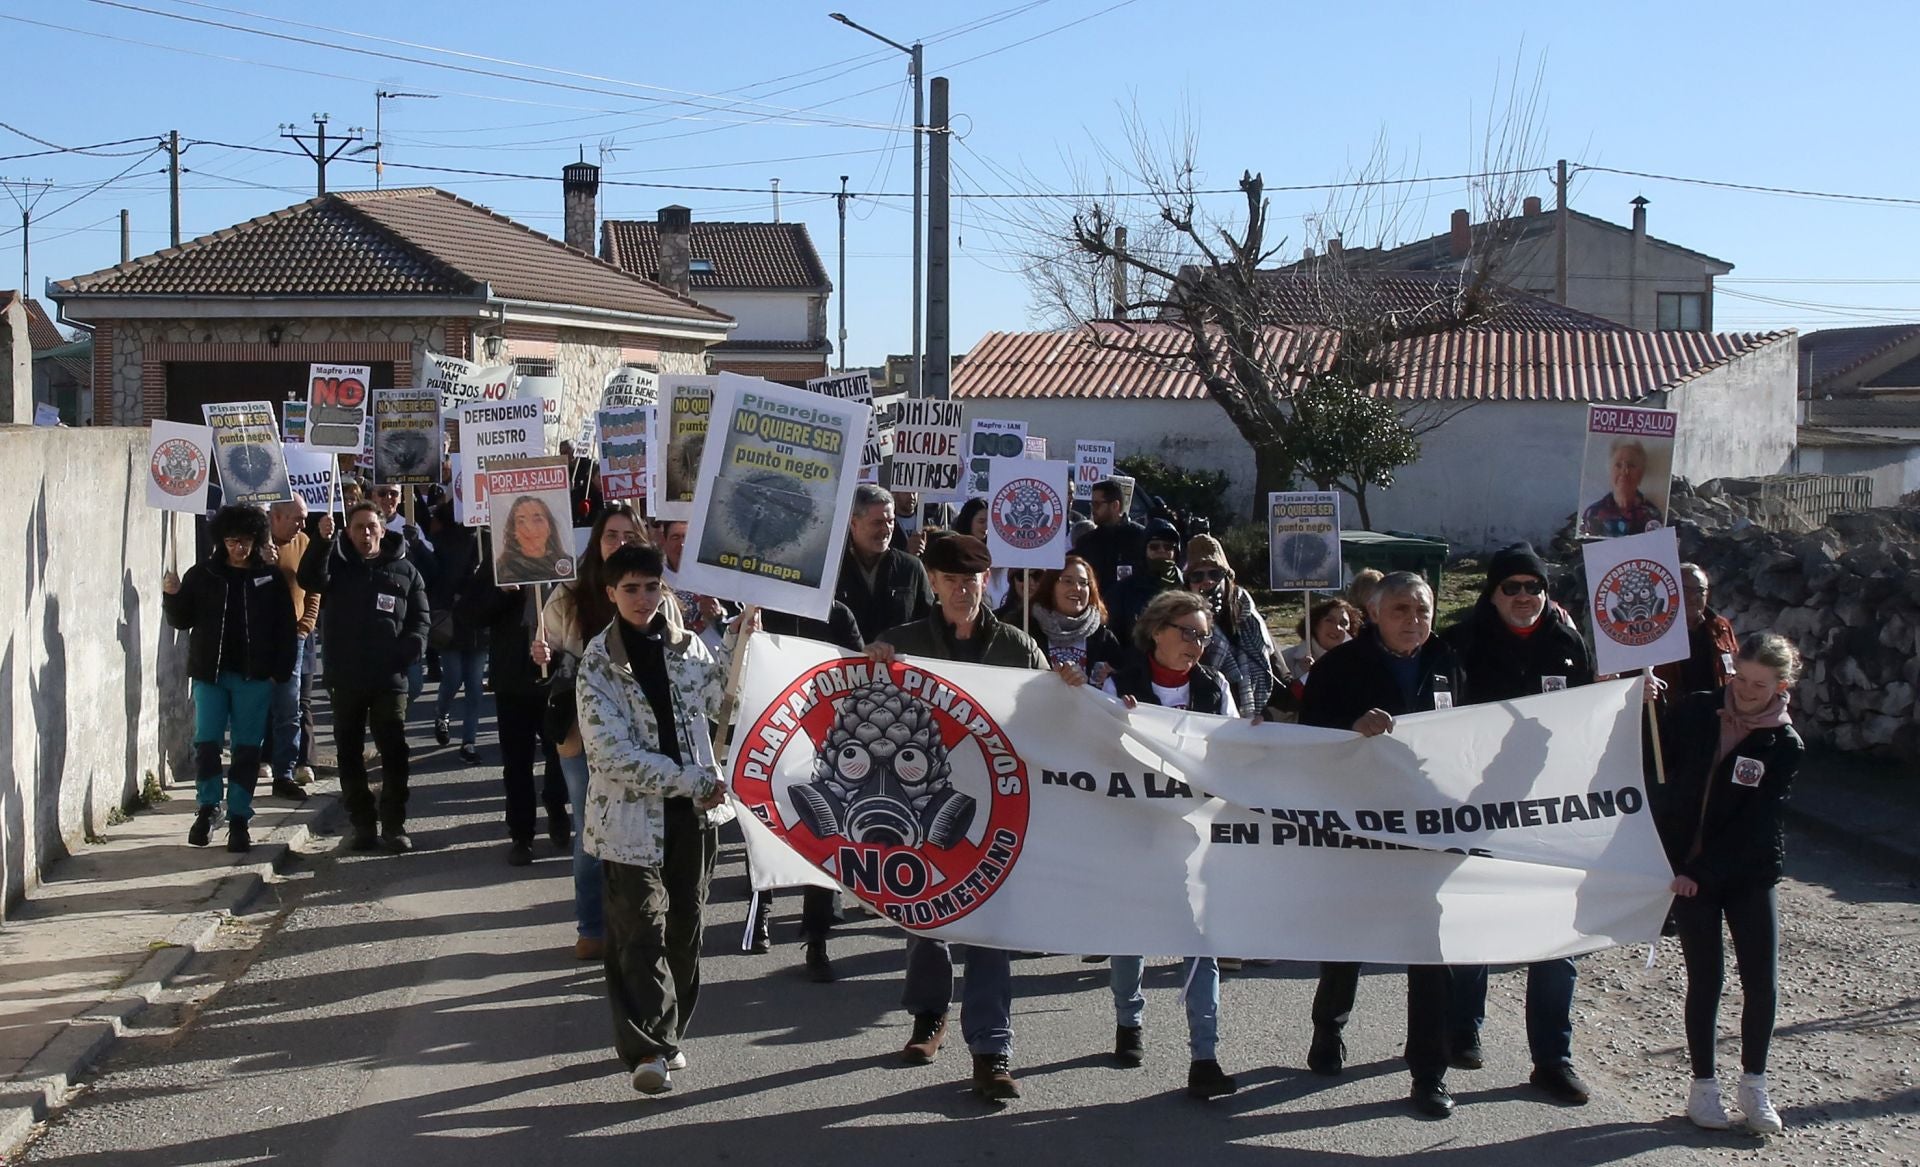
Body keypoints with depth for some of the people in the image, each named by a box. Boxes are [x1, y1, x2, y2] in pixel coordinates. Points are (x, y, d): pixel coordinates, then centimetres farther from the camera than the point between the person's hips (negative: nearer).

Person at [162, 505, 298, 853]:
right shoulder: (202, 574, 4)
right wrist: (172, 596, -12)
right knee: (206, 743, -2)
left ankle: (239, 818, 9)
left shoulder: (270, 577, 2)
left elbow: (285, 628, 2)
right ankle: (207, 808, 15)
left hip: (254, 677, -1)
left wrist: (280, 671, -5)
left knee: (247, 748, 2)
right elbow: (181, 620, 7)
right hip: (210, 672, 1)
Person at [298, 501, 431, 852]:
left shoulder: (404, 570, 8)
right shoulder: (336, 563, 8)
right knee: (350, 753, 6)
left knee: (395, 751, -1)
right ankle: (362, 824, 15)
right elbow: (309, 580, -14)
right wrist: (323, 539, -26)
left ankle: (394, 824, 7)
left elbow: (420, 619, 9)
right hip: (344, 678, 1)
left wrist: (412, 649, -10)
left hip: (389, 678, -1)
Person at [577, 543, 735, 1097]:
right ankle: (648, 1049, -9)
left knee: (686, 926, 11)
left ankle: (668, 1034, 25)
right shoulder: (597, 664, -7)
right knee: (642, 929, -9)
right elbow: (616, 754, -14)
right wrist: (695, 780, -15)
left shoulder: (688, 648, 7)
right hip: (633, 816, -4)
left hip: (693, 812, 5)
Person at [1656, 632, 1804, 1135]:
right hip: (1686, 869, 0)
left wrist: (1701, 873, -18)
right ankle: (1703, 1085, 14)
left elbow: (1753, 824, -12)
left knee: (1762, 980, -1)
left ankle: (1754, 1084, 17)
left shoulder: (1784, 745, -7)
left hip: (1749, 872, 0)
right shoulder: (1693, 712, -3)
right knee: (1706, 977, 1)